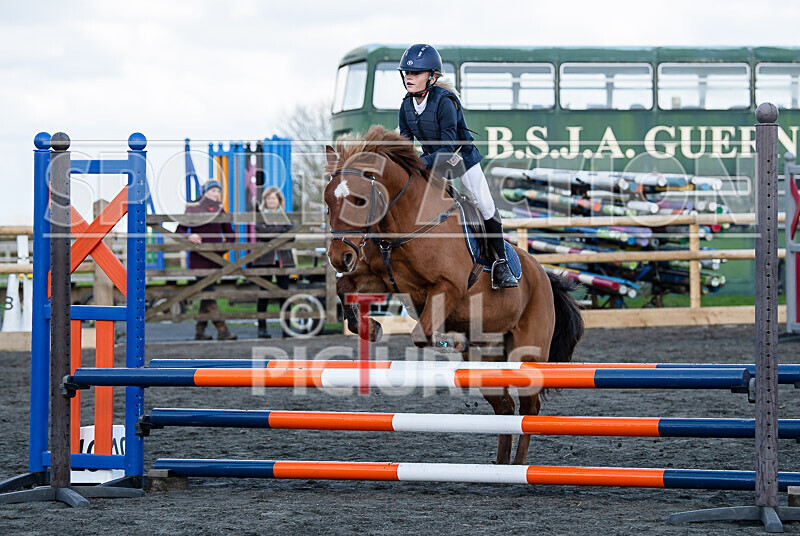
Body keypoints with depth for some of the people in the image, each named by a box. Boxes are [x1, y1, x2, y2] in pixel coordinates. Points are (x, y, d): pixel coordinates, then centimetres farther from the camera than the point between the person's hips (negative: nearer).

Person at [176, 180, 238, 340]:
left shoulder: (220, 211, 10)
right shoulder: (193, 209, -2)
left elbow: (230, 235, 17)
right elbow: (180, 231, -1)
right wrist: (189, 237, -21)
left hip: (215, 259, 5)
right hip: (199, 259, -5)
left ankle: (200, 331, 12)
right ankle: (222, 330, -16)